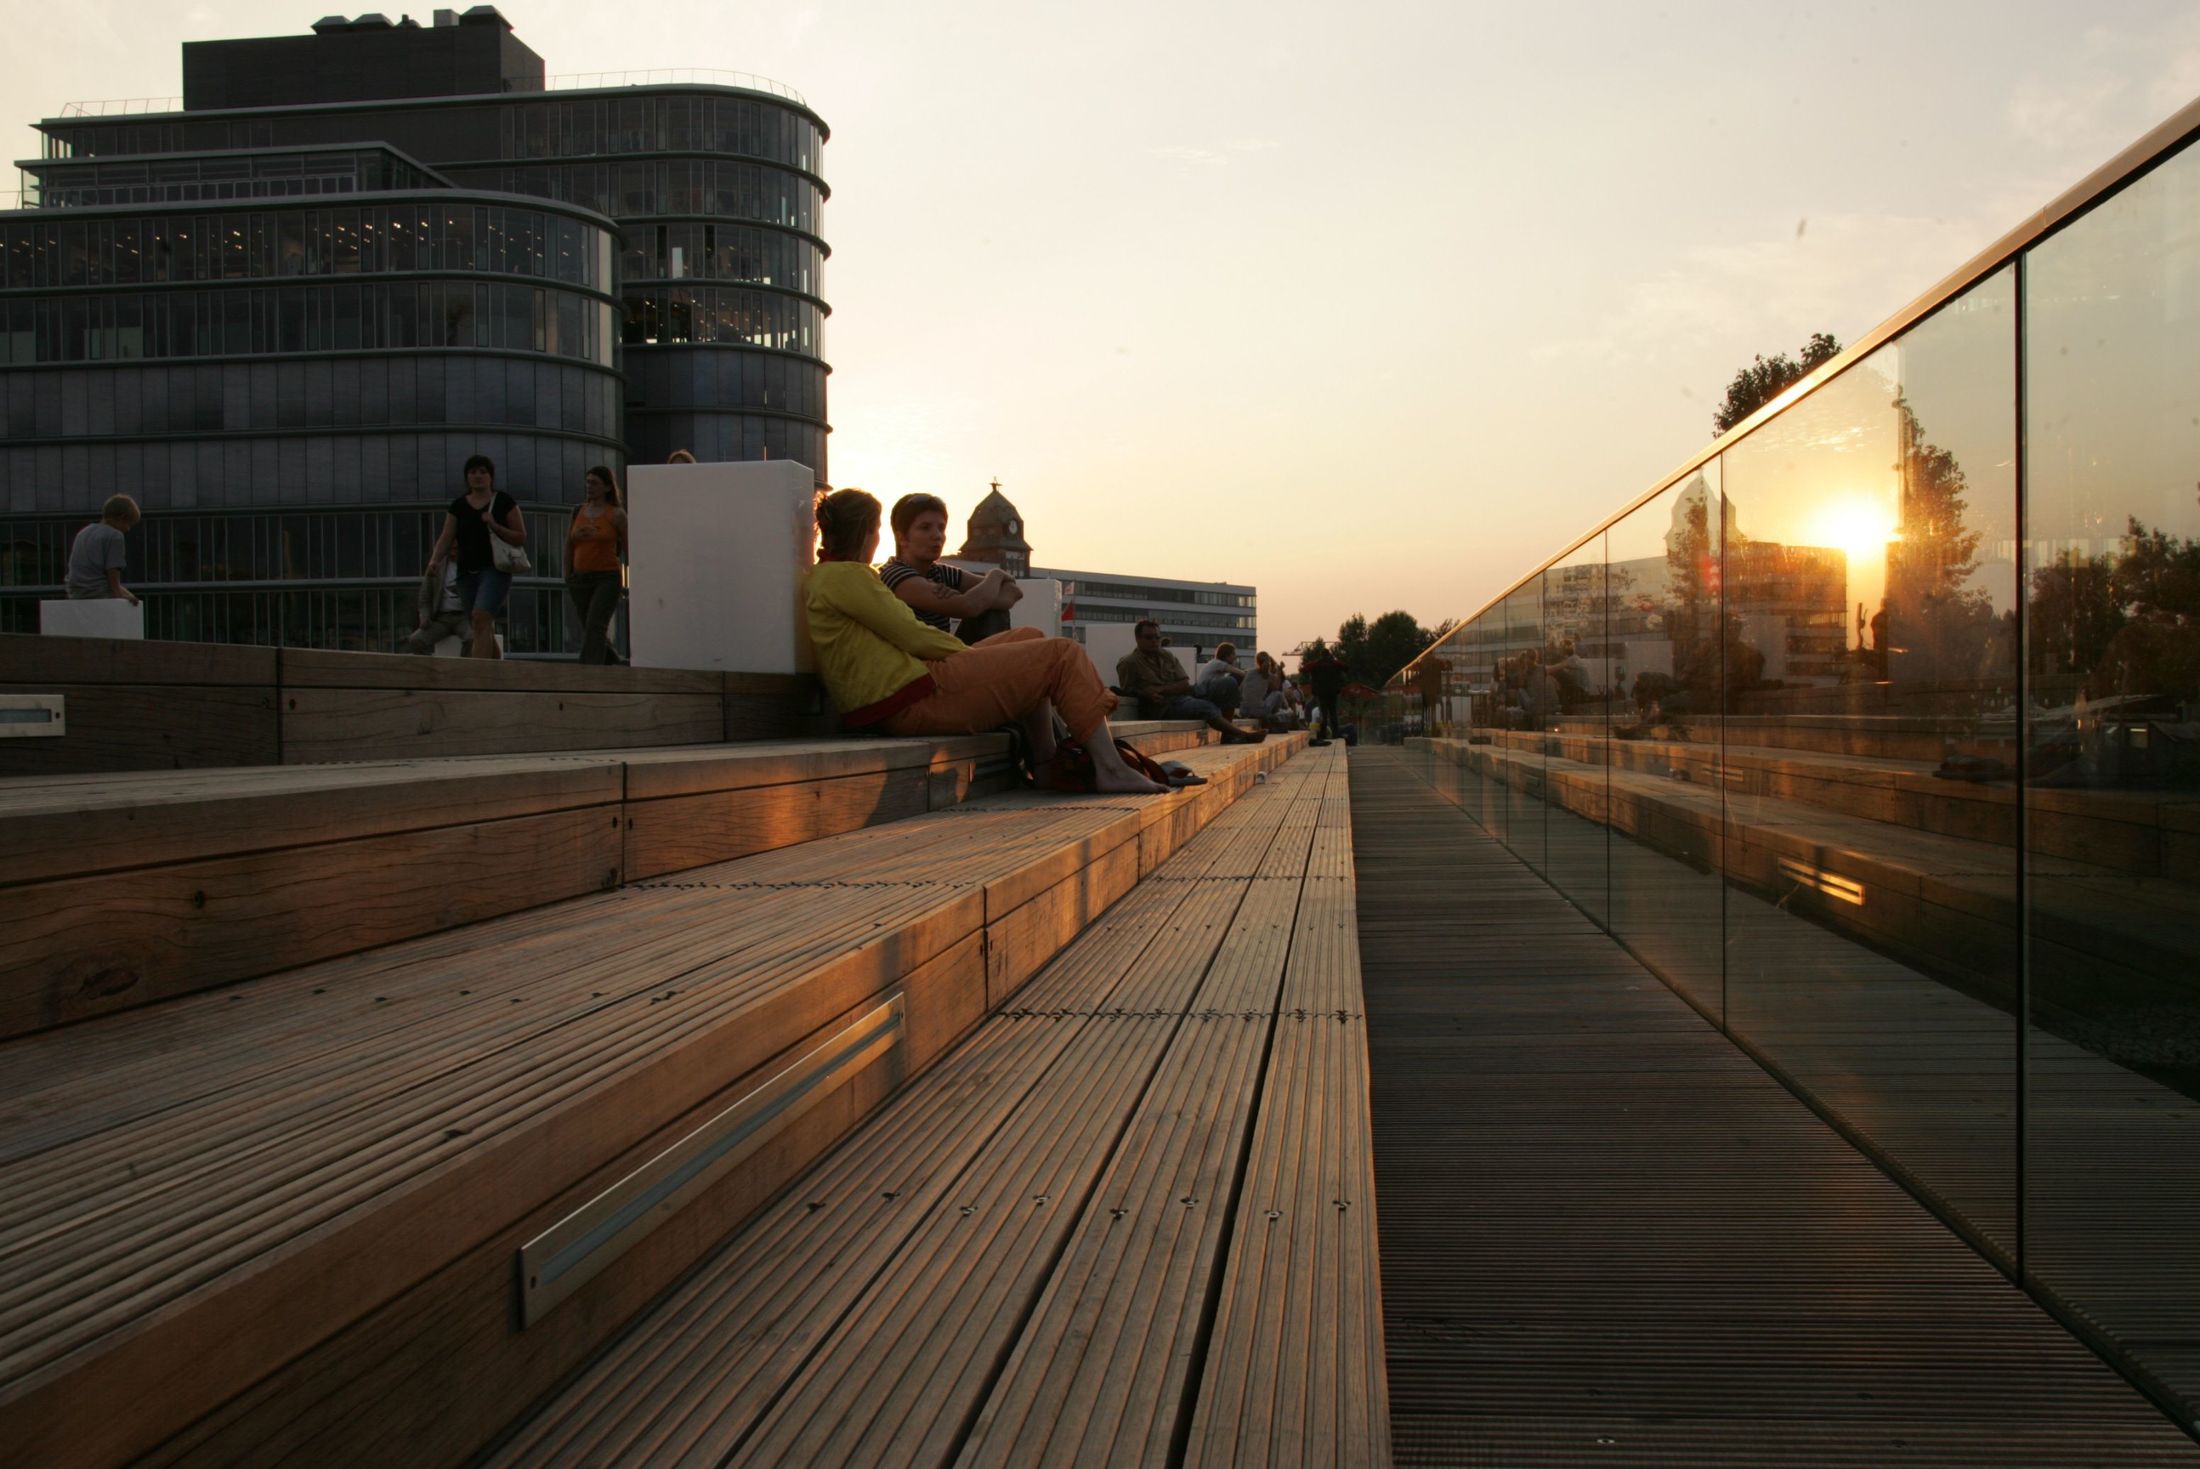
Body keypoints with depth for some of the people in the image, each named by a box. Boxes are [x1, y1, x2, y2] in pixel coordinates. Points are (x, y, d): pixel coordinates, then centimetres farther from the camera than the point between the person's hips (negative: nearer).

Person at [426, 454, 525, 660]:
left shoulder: (504, 502, 2)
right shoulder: (458, 506, 12)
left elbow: (521, 538, 1)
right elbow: (446, 537, 6)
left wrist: (494, 526, -13)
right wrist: (435, 559, -12)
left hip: (495, 569, -5)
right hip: (467, 572, 5)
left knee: (481, 618, -23)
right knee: (486, 629, 8)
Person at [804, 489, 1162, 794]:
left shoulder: (820, 580, 21)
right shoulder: (844, 576, -11)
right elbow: (912, 636, -12)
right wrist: (972, 653, 0)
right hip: (914, 702, -11)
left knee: (1030, 638, 22)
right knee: (1061, 656, -6)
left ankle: (1046, 764, 15)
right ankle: (1110, 770, -4)